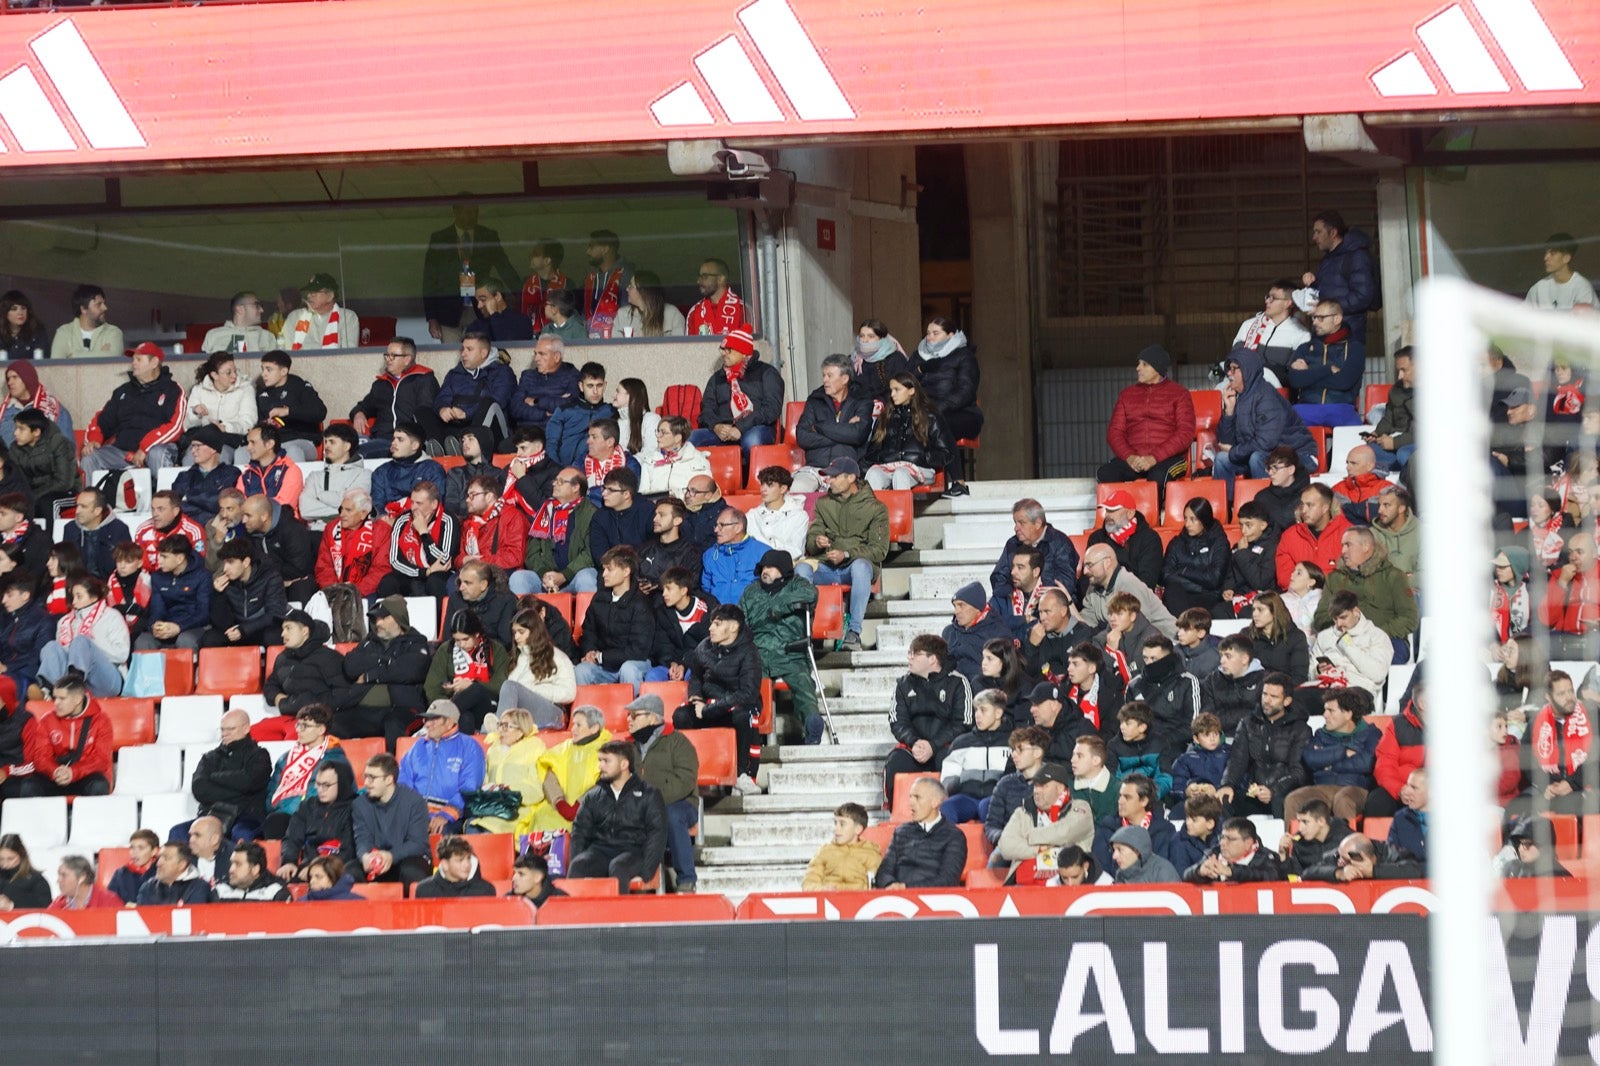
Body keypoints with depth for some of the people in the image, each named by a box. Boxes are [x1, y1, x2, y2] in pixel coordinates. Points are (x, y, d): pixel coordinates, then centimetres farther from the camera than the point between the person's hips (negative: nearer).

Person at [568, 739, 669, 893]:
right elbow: (580, 832, 13)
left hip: (633, 852, -3)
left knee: (618, 868, -37)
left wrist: (645, 873, -14)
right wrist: (576, 866, -6)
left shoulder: (648, 794, 6)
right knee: (577, 866, -29)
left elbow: (657, 835, -1)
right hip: (600, 850, 3)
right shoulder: (593, 797, 18)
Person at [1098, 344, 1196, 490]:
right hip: (1132, 459, 4)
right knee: (1104, 474, -28)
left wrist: (1154, 458, -16)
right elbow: (1114, 431, 12)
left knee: (1158, 477, -39)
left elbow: (1185, 434, -3)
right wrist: (1129, 457, -10)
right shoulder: (1127, 394, 20)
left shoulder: (1179, 394, 7)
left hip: (1168, 458, -4)